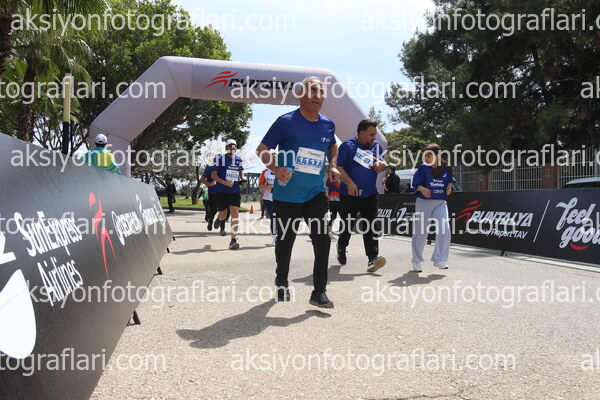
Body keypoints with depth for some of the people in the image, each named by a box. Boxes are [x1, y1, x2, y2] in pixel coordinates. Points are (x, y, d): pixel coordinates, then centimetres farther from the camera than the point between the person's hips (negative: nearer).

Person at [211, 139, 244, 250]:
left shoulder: (239, 159, 9)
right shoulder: (220, 158, -3)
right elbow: (213, 175, -7)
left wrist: (243, 179, 5)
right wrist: (224, 182, -21)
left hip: (235, 191, 2)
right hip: (222, 191, -2)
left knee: (235, 212, -12)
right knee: (222, 215, 9)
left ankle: (233, 239, -11)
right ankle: (220, 220, 49)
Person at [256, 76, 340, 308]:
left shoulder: (328, 125, 5)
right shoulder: (286, 122, -9)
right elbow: (262, 150, -5)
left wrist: (333, 166, 7)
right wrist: (276, 169, -23)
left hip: (315, 193, 3)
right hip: (286, 194, -3)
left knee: (322, 238, -10)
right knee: (285, 240, 10)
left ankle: (319, 292, -1)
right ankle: (281, 284, 33)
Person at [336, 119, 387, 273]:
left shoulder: (377, 146, 12)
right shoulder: (347, 146, -5)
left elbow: (384, 165, 19)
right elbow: (339, 167, -10)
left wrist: (381, 165, -5)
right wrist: (349, 183, -21)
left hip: (370, 195, 3)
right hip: (350, 195, -3)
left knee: (370, 226, -8)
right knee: (347, 225, 10)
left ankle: (372, 259, -13)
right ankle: (341, 248, 37)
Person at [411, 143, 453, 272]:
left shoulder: (446, 169, 2)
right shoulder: (422, 168, -5)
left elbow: (449, 181, 18)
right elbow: (416, 184, -5)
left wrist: (449, 187, -2)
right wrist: (422, 189, -26)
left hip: (440, 203, 2)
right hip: (424, 202, -2)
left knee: (445, 229, -10)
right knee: (420, 231, 4)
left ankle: (440, 259, 6)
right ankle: (417, 260, 19)